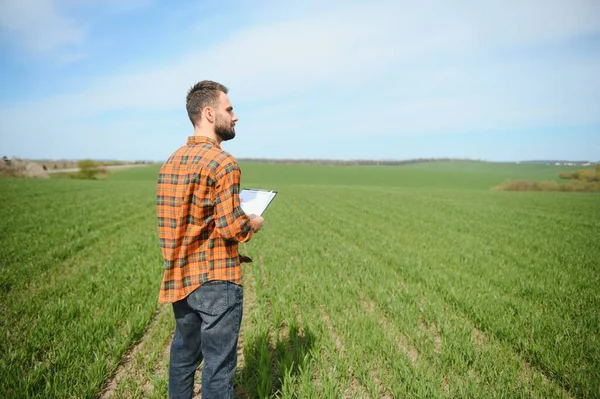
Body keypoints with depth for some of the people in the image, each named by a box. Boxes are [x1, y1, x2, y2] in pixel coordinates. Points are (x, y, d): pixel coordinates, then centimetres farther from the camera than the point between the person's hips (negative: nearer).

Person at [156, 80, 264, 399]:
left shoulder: (171, 162, 8)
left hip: (179, 278, 8)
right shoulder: (222, 163, -17)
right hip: (216, 281, -8)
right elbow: (232, 227, -22)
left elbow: (180, 220, 12)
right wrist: (254, 223, -2)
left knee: (183, 355, 22)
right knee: (218, 364, 6)